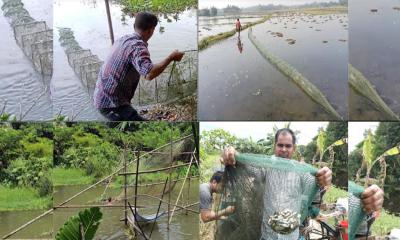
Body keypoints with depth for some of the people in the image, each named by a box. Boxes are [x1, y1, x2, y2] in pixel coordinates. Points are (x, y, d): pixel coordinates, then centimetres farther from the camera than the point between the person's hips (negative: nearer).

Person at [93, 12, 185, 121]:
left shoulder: (124, 39, 9)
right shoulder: (138, 46, -20)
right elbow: (149, 74, -38)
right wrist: (171, 57, -26)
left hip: (102, 97, 10)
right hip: (111, 103, -10)